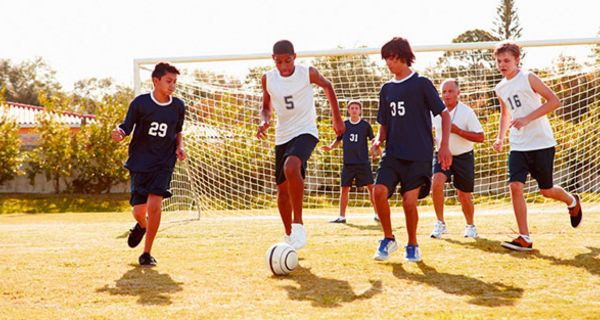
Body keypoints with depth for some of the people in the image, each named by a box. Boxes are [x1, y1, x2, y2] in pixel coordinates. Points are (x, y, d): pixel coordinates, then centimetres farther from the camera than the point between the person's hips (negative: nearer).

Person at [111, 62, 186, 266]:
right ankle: (142, 226, 40)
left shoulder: (178, 106, 2)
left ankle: (147, 253, -3)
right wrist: (119, 134, -25)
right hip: (140, 162, 0)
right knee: (139, 212, -1)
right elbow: (126, 128, -3)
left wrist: (180, 147, 0)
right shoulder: (140, 103, -8)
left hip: (164, 163, 1)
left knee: (154, 204, -18)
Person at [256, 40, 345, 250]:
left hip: (305, 132, -5)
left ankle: (298, 223, -25)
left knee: (291, 167, -33)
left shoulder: (308, 73, -10)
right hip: (282, 136, 5)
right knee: (282, 188, 10)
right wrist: (264, 121, -11)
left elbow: (327, 86, 9)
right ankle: (289, 235, 27)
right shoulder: (268, 79, -2)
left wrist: (337, 118, 9)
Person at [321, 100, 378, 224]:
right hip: (348, 162, 2)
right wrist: (330, 147, -3)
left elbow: (373, 140, 5)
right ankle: (342, 217, 8)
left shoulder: (365, 125, 1)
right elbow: (338, 139, 16)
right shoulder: (344, 124, 6)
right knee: (344, 189, 1)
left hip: (363, 162, -2)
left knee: (371, 187, -5)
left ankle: (377, 214, 6)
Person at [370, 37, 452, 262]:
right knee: (379, 191, -16)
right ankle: (388, 239, 3)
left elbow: (444, 114, 1)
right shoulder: (387, 89, 13)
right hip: (393, 153, 4)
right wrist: (378, 141, 0)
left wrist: (444, 146, -7)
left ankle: (412, 246, 10)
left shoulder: (421, 83, -1)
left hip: (419, 154, -4)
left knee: (409, 200, -13)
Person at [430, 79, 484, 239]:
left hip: (463, 157, -2)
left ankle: (470, 226, 32)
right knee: (436, 182, -25)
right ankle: (440, 223, -13)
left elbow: (480, 137, -17)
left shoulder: (467, 112, -13)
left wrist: (458, 131, -25)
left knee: (464, 196, 4)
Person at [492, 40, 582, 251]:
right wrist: (500, 138, 15)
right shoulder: (500, 89, 10)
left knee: (546, 190, 5)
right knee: (515, 186, -12)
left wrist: (527, 118, -20)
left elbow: (554, 101, -13)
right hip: (518, 146, 5)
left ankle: (572, 201, 40)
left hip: (541, 143, -5)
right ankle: (524, 238, -7)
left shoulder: (528, 78, -7)